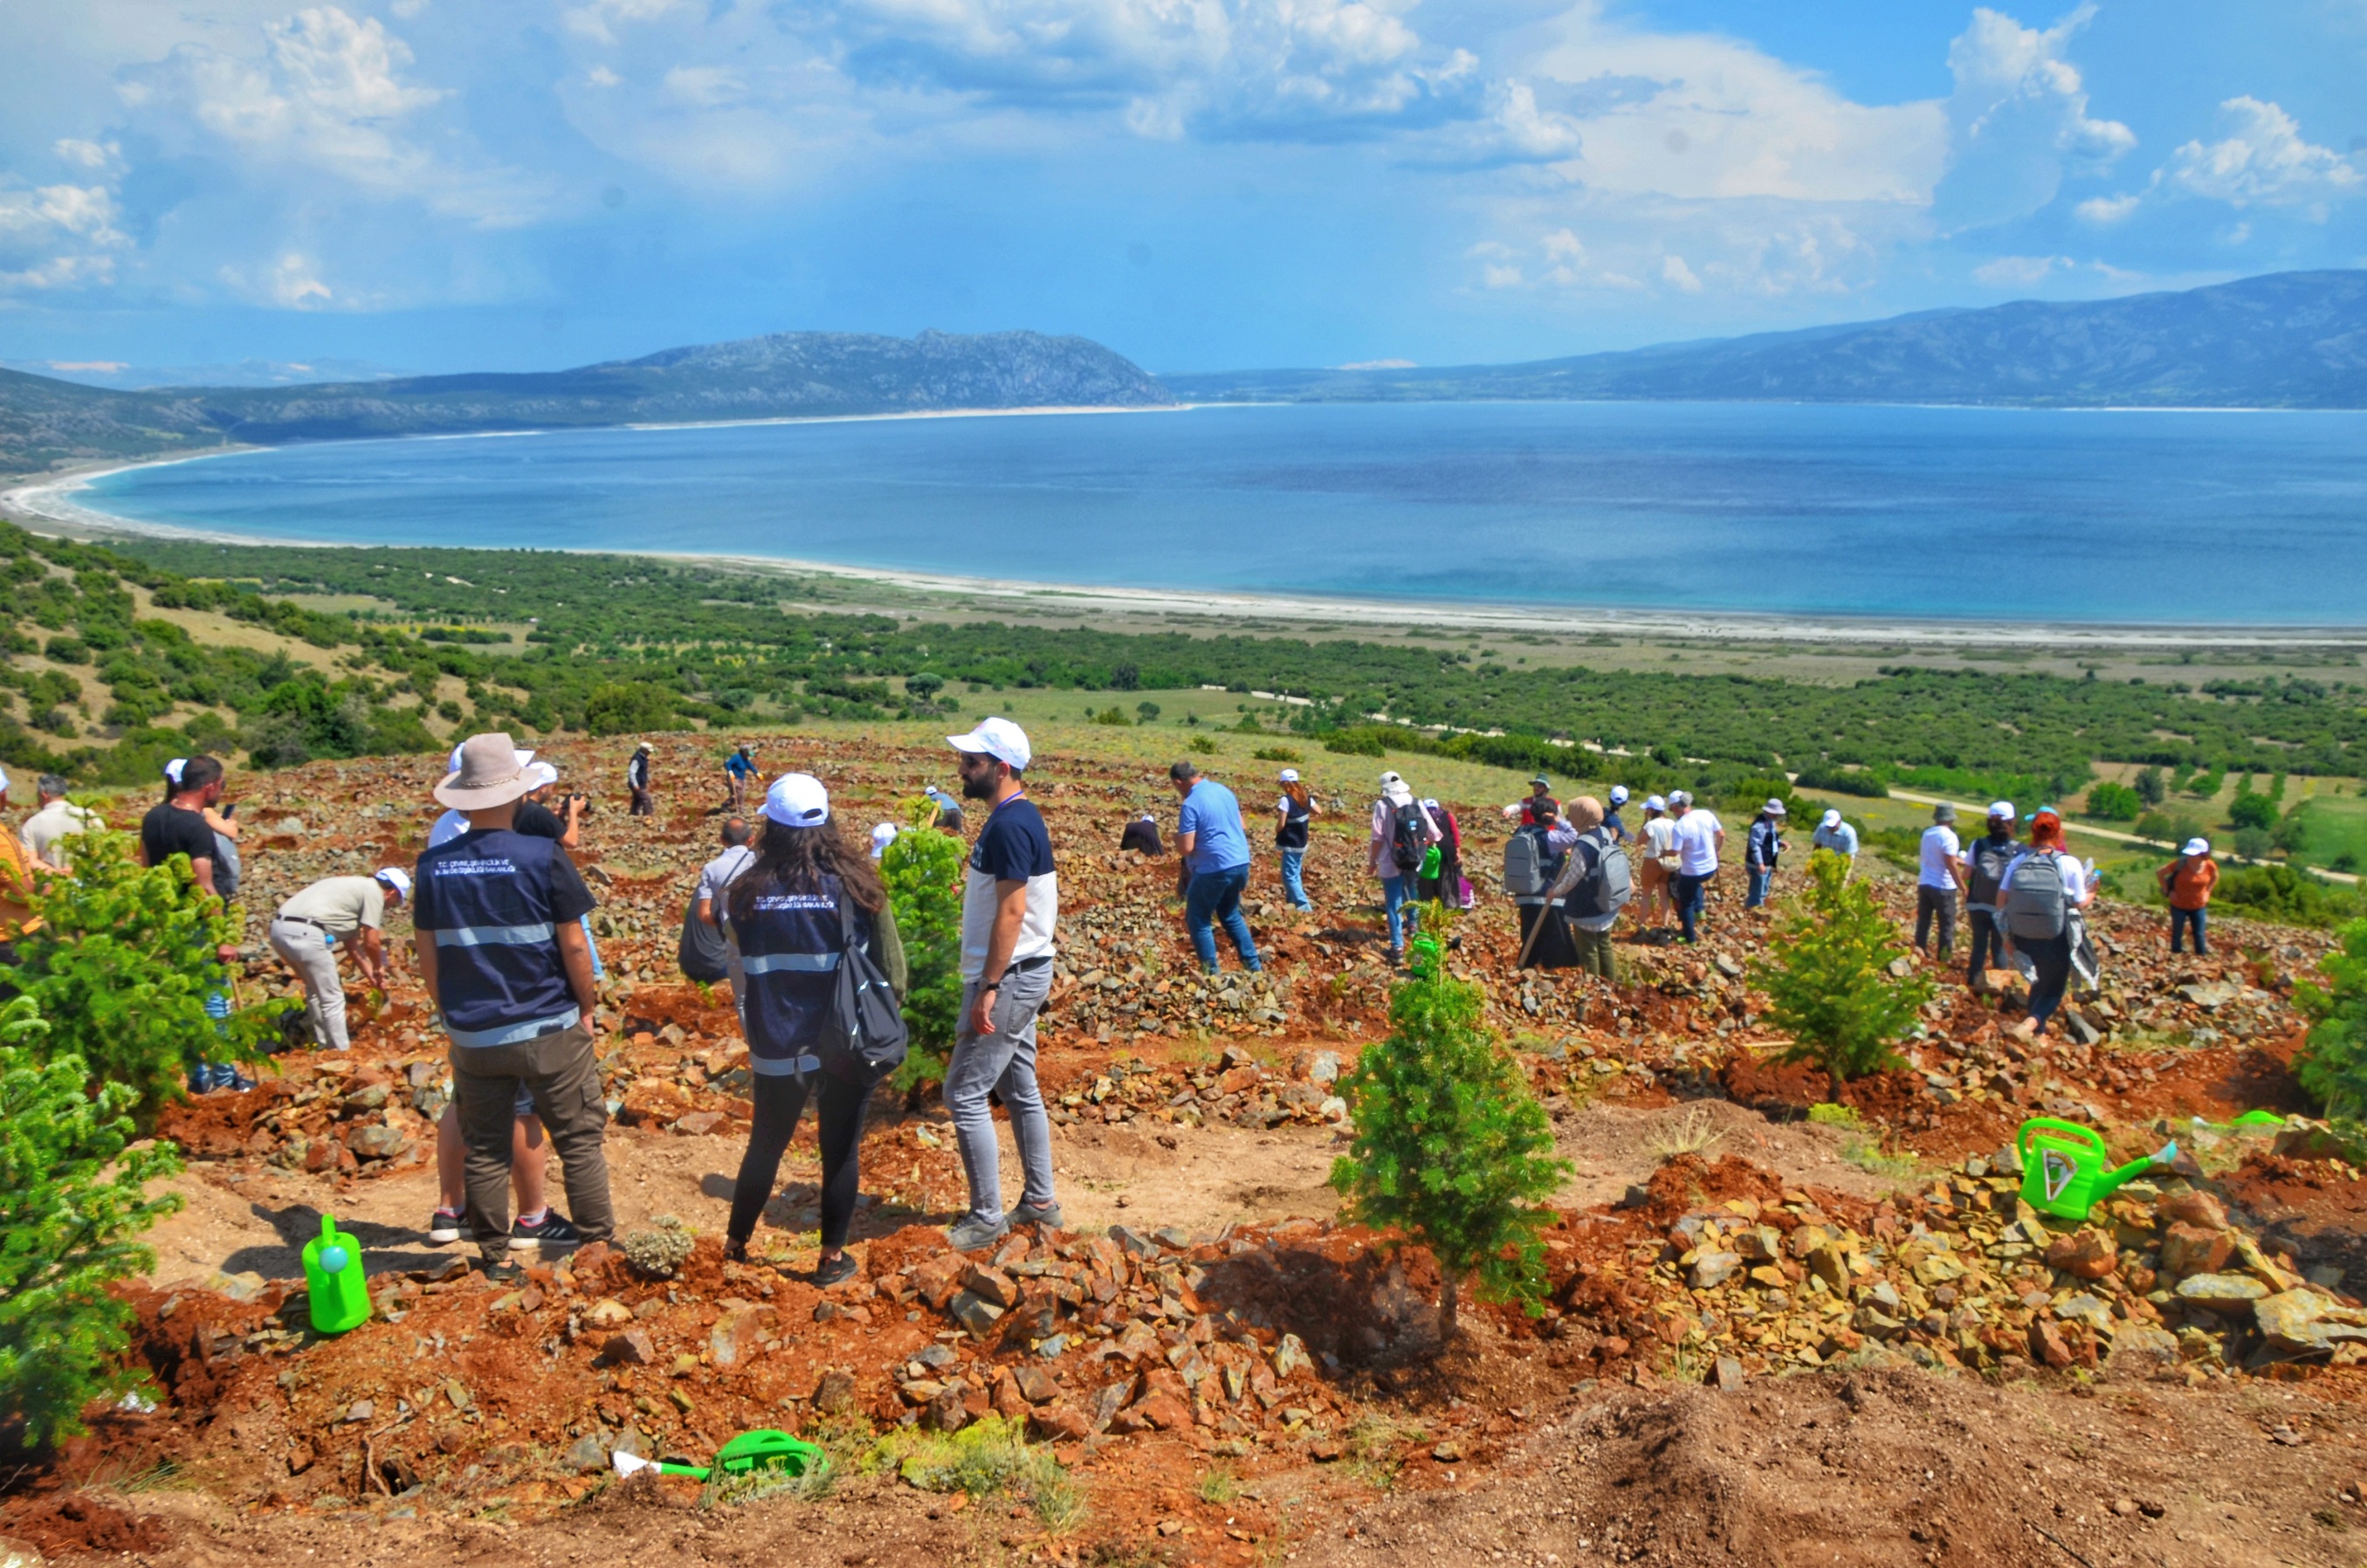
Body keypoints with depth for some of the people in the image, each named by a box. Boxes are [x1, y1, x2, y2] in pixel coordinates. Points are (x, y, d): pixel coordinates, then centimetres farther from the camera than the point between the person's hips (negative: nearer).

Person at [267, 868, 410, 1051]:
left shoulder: (356, 887, 28)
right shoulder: (374, 892, 2)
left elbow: (352, 941, 33)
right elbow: (371, 942, 0)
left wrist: (370, 974, 36)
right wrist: (379, 968, 19)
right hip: (305, 933, -10)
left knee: (315, 989, 26)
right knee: (332, 998, 4)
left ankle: (324, 1044, 35)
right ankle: (341, 1050, 13)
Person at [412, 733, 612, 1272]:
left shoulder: (433, 864, -1)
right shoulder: (543, 856, -13)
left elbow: (427, 958, 5)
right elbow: (574, 945, -11)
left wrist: (452, 1015, 17)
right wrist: (587, 1009, 2)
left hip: (473, 1035, 4)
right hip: (549, 1030, -3)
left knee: (484, 1149, 14)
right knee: (580, 1138, 9)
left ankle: (495, 1254, 22)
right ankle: (597, 1242, 15)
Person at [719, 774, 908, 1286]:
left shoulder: (745, 891, -5)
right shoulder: (854, 885, -10)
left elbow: (738, 974, 5)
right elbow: (891, 968, -4)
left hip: (777, 1047, 2)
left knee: (766, 1145, 19)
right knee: (841, 1150, 11)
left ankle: (735, 1244, 32)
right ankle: (832, 1260, 19)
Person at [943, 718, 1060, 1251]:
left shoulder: (1009, 826, -20)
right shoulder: (1017, 817, 11)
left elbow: (1011, 912, -23)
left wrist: (989, 988, -22)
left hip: (1009, 977, -10)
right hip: (1021, 973, 10)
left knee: (965, 1094, -4)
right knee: (1020, 1088, 16)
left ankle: (987, 1217, 4)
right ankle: (1040, 1201, 26)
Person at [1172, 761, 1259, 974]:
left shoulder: (1190, 804, -15)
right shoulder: (1224, 790, 9)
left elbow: (1185, 849, -16)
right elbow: (1241, 827, 19)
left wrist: (1177, 838, 4)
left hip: (1214, 868, -8)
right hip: (1241, 862, 8)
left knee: (1198, 921, 8)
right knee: (1231, 915, 25)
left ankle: (1211, 974, 8)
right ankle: (1253, 966, 25)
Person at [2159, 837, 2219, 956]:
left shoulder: (2210, 866, -13)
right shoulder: (2180, 864, -22)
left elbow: (2215, 877, 12)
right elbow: (2159, 874, -11)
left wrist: (2207, 892, 2)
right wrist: (2168, 891, -10)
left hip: (2199, 906, 2)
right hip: (2179, 906, -2)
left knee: (2199, 935, 9)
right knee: (2177, 934, 9)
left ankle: (2202, 958, 22)